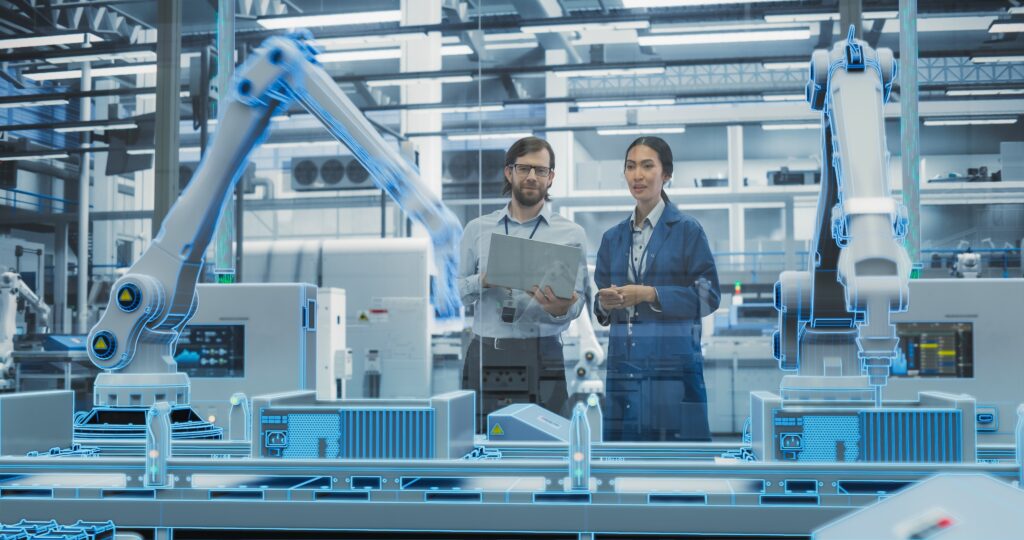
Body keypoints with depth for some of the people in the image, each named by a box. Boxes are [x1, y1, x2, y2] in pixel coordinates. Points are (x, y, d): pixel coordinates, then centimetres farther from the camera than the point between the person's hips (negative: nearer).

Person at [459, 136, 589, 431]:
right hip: (485, 357, 2)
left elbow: (575, 302, -1)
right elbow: (456, 291, 9)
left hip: (541, 358, -1)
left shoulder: (570, 234, 4)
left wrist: (559, 309, -24)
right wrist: (484, 281, -11)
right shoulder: (477, 229, 10)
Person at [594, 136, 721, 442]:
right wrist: (605, 303, -6)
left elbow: (708, 295, -7)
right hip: (624, 362, 5)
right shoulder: (613, 237, 13)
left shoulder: (687, 229, -2)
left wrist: (650, 294, -15)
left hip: (673, 362, -4)